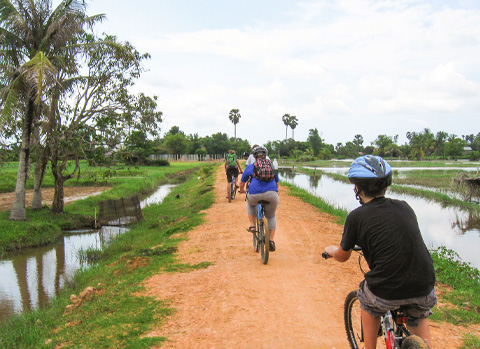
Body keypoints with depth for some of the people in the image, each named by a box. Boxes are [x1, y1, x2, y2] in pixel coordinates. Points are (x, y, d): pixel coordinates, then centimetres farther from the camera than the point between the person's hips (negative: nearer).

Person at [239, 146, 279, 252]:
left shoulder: (250, 167, 19)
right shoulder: (272, 166, 25)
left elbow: (241, 184, 30)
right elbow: (277, 183, 36)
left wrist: (242, 191, 52)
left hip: (255, 195, -1)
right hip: (272, 195, 1)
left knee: (250, 203, 35)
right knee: (271, 217, 24)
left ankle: (252, 225, 25)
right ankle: (272, 241, 16)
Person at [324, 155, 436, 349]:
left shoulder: (357, 216, -3)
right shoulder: (404, 207, 8)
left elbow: (342, 256, 11)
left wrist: (329, 249, 34)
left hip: (387, 292, -3)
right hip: (425, 290, 4)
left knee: (367, 299, 31)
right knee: (419, 318, 35)